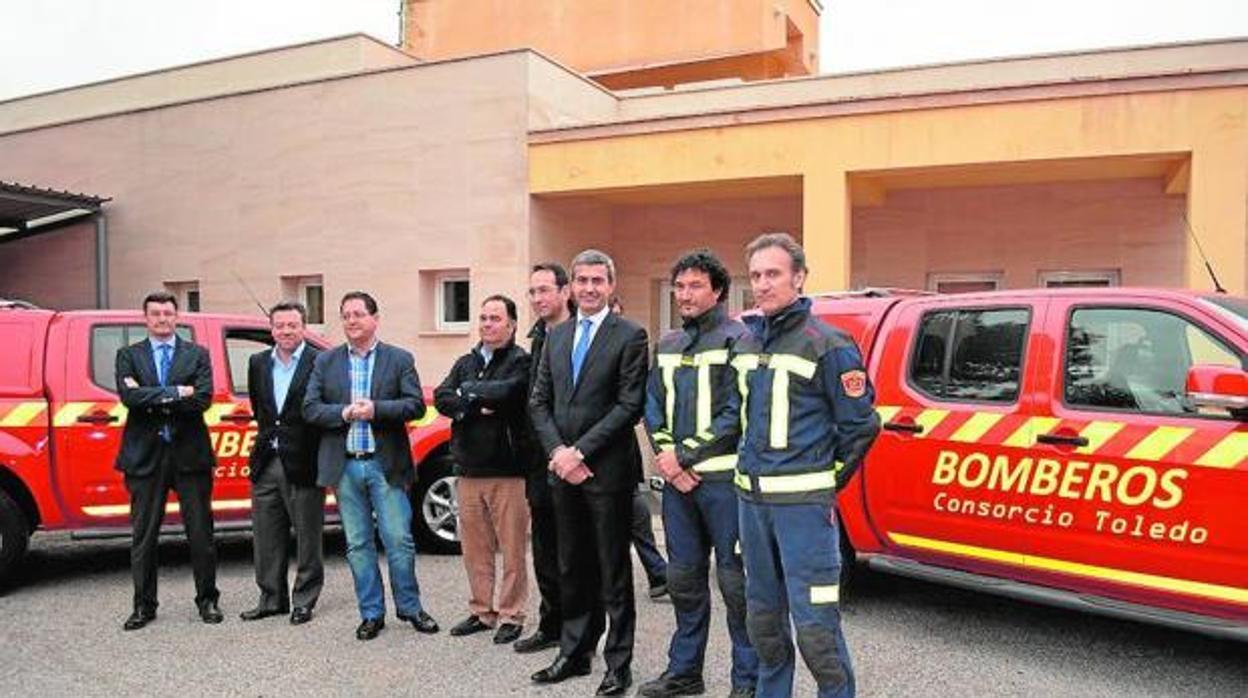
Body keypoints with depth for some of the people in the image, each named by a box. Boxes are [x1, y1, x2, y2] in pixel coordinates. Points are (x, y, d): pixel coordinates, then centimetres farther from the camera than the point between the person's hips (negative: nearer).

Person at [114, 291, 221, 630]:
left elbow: (203, 399, -10)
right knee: (143, 535, 8)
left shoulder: (197, 354, 5)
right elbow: (129, 396, -11)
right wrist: (175, 392, -15)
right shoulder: (128, 355, 7)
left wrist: (151, 399, -11)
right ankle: (144, 605, 21)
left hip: (190, 453, 0)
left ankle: (207, 600, 19)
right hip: (145, 456, 1)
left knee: (201, 533, 6)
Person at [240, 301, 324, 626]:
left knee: (307, 537, 5)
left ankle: (304, 601, 16)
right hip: (266, 463, 6)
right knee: (266, 537, 12)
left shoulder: (320, 363, -9)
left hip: (302, 464, -6)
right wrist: (269, 435, 14)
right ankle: (272, 599, 25)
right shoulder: (258, 363, 10)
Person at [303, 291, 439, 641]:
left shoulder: (399, 359, 3)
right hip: (345, 466, 2)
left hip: (386, 464, -2)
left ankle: (410, 608, 17)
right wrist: (344, 413, -15)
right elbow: (310, 408, 2)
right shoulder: (325, 362, 9)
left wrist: (376, 409, -18)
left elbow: (416, 405, -5)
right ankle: (371, 613, 20)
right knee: (358, 545, 9)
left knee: (399, 540, 0)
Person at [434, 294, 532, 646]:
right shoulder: (466, 363, 15)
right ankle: (481, 612, 26)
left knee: (512, 549, 2)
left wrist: (467, 392, -5)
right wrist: (476, 407, -14)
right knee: (475, 548, 13)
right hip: (469, 469, 6)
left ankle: (510, 616, 14)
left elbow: (505, 392, -21)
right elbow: (441, 398, 2)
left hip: (508, 470, -6)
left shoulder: (521, 362, -4)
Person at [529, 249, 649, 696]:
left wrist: (580, 451, -14)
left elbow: (630, 405, -12)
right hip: (564, 471, 5)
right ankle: (574, 653, 28)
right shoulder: (556, 338, 13)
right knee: (572, 569, 15)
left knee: (614, 572, 4)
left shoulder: (630, 336, -5)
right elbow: (539, 402, 10)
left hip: (607, 470, -5)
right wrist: (557, 451, -6)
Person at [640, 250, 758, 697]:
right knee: (683, 577, 15)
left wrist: (685, 455, -13)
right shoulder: (667, 345, 16)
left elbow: (737, 414, -13)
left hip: (723, 478, -6)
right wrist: (666, 455, -3)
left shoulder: (738, 339, -5)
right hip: (676, 478, 7)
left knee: (735, 580, 0)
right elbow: (653, 406, 14)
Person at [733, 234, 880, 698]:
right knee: (762, 615, 18)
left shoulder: (827, 344, -8)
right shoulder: (746, 343, 12)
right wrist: (750, 472, 15)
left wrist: (827, 480, -3)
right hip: (751, 498, 7)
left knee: (814, 622, -5)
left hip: (803, 502, -7)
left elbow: (861, 425, -6)